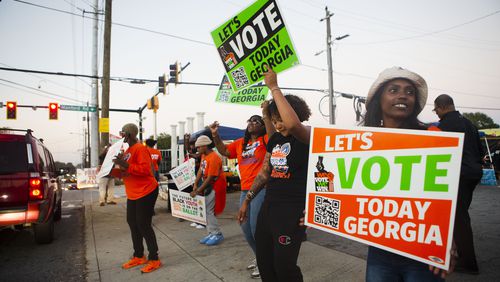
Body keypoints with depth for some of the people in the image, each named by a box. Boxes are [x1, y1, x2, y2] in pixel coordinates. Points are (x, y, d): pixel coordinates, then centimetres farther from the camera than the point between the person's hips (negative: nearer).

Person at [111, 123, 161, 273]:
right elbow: (124, 172, 18)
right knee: (133, 224, 14)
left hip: (145, 192, -10)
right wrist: (111, 169, 5)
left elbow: (145, 169, -27)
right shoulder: (127, 151, 14)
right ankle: (139, 256, 28)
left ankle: (154, 259, 7)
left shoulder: (140, 148, -16)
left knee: (144, 225, -5)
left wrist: (125, 165, -28)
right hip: (133, 194, 10)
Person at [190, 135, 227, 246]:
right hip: (208, 185, 9)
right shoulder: (204, 155, 6)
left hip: (215, 186, -9)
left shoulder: (214, 158, -23)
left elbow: (210, 178, -23)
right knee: (205, 210, 10)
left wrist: (198, 191, -20)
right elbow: (200, 170, 5)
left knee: (209, 211, -7)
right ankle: (211, 233, 20)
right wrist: (195, 185, -6)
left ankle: (217, 234, 6)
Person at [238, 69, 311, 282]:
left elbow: (293, 124, -36)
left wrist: (274, 87, -28)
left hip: (293, 209, -7)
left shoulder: (307, 136, -12)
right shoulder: (274, 139, 9)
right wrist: (247, 201, 17)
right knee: (264, 263, 15)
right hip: (269, 205, 8)